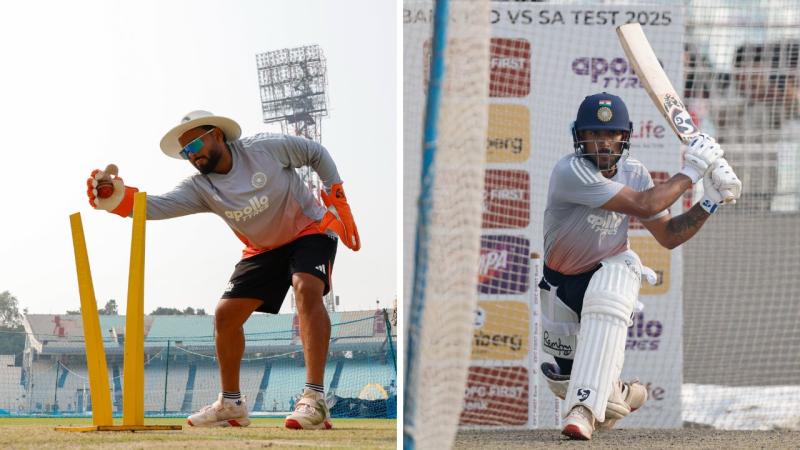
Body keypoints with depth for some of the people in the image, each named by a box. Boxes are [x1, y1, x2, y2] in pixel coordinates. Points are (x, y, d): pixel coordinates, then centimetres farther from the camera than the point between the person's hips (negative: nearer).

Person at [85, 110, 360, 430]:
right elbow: (159, 206, -29)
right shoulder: (201, 187, -12)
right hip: (263, 249, 5)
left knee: (306, 288, -33)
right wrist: (117, 199, -47)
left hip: (310, 230, -5)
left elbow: (316, 154, -6)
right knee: (226, 314, -4)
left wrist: (337, 200, -11)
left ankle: (314, 399, -39)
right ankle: (231, 404, 15)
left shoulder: (265, 148, -20)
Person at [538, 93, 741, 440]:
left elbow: (668, 236, -3)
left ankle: (584, 410, -41)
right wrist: (691, 172, -26)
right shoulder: (570, 172, -29)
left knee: (604, 306, -37)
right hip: (562, 280, -1)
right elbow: (643, 205, -34)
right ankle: (618, 396, 44)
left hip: (614, 267, 1)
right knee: (564, 379, 10)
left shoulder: (634, 173, -8)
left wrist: (710, 201, -14)